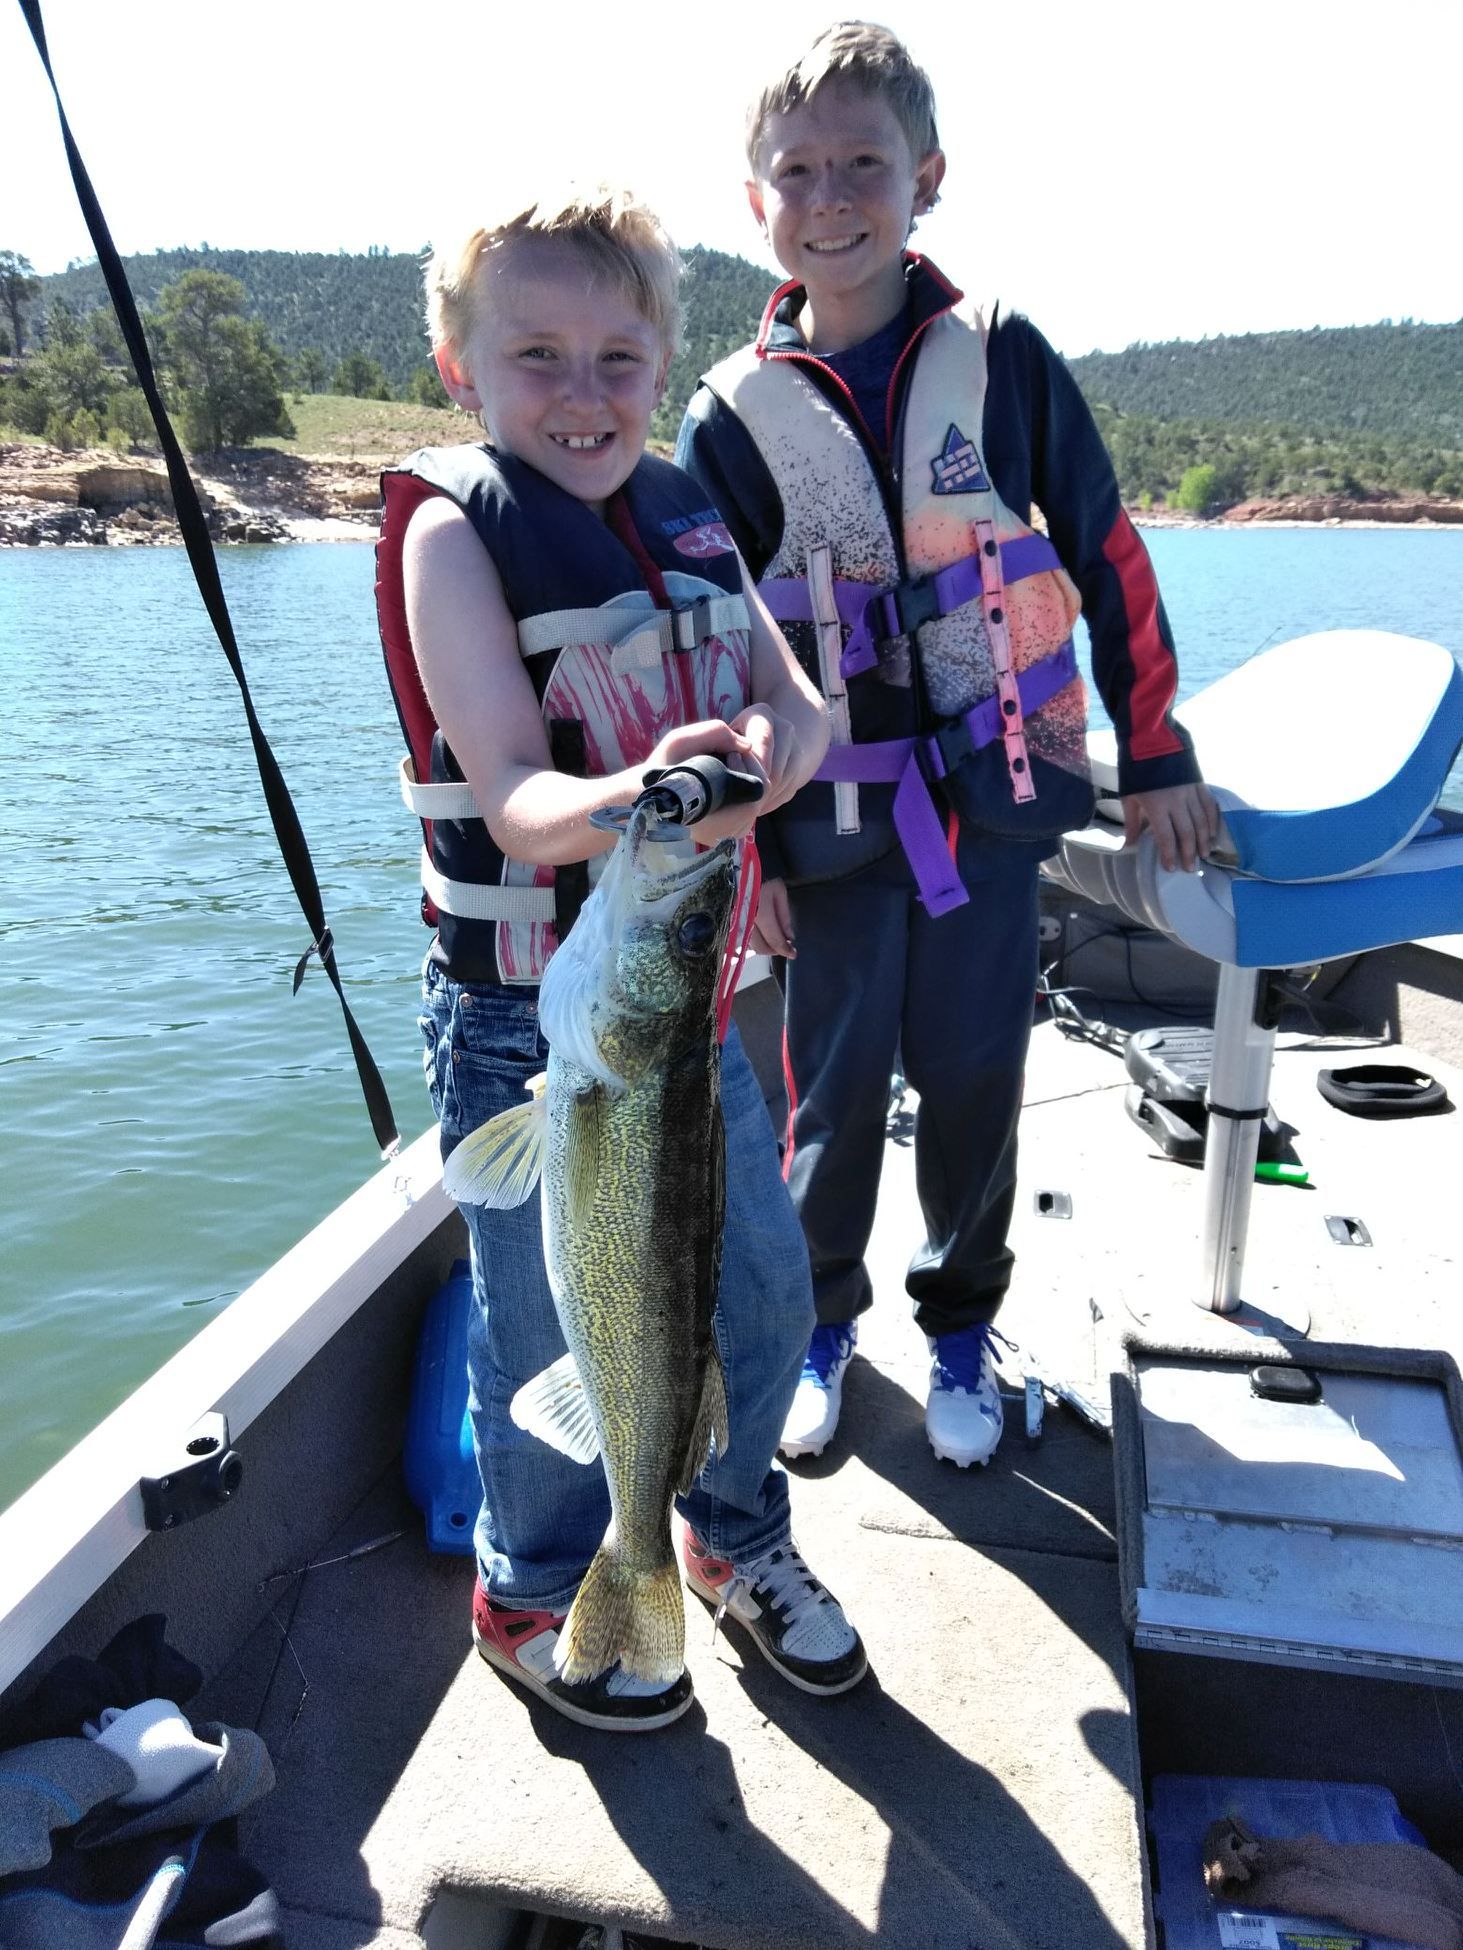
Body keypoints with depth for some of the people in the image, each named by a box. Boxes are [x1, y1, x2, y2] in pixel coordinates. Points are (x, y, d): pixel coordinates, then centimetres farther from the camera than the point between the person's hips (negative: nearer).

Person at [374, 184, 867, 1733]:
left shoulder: (683, 514, 7)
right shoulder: (452, 529, -11)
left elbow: (796, 700, -2)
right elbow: (513, 801, -22)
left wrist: (767, 750, -25)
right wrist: (631, 799, -44)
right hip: (523, 1020, -5)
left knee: (762, 1289, 16)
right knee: (551, 1327, 9)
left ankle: (737, 1537, 44)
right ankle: (535, 1597, 38)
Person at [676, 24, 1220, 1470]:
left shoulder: (1004, 359, 0)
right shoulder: (733, 415, -1)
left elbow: (1107, 559, 5)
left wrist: (1157, 758, 5)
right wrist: (741, 849, -1)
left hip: (994, 794, 1)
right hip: (837, 819, 0)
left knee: (975, 1075, 5)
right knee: (836, 1081, 5)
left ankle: (961, 1322, 29)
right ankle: (821, 1316, 30)